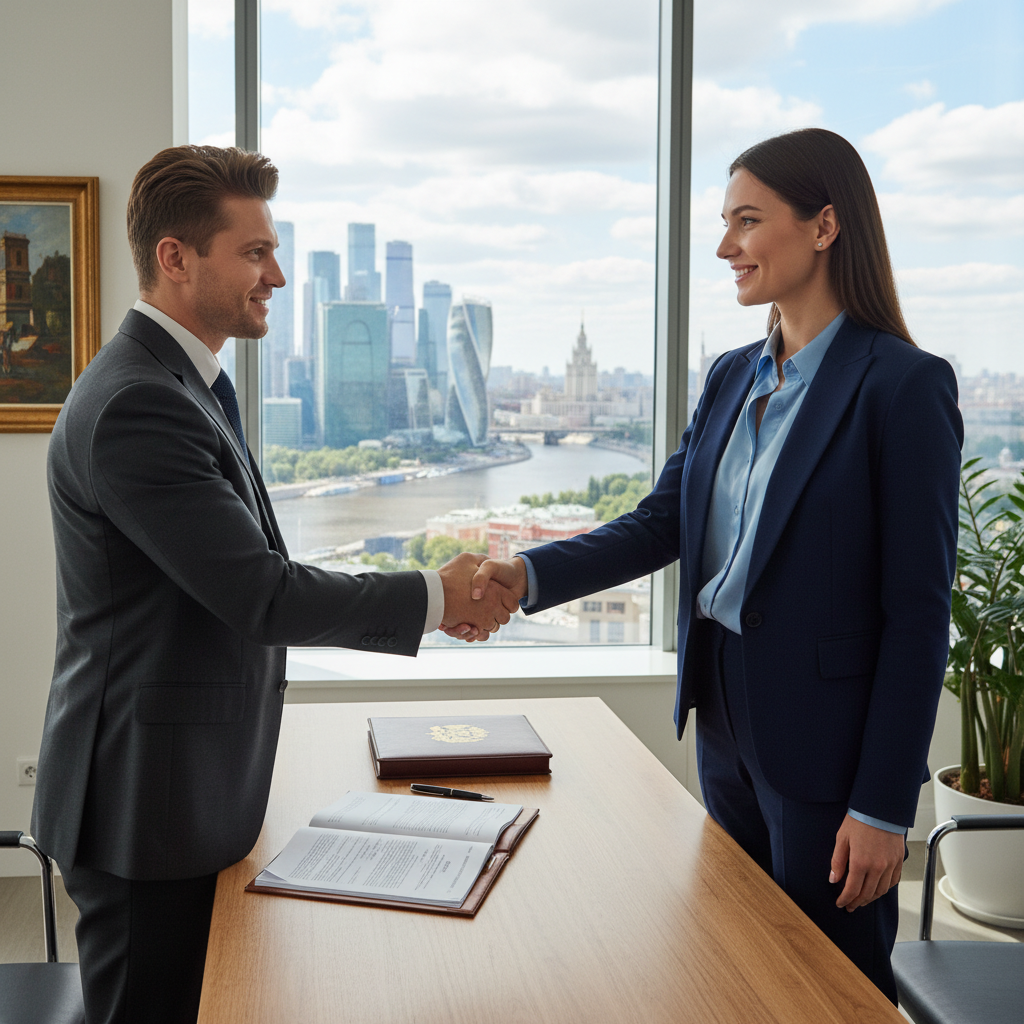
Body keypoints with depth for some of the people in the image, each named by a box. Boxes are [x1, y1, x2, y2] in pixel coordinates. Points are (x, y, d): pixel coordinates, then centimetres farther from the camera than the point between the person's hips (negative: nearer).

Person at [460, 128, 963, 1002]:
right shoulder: (733, 379, 8)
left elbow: (918, 611, -15)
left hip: (826, 736, -7)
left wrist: (885, 804, -15)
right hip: (727, 720, 7)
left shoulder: (903, 386, -15)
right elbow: (661, 524, 4)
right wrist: (531, 576, -13)